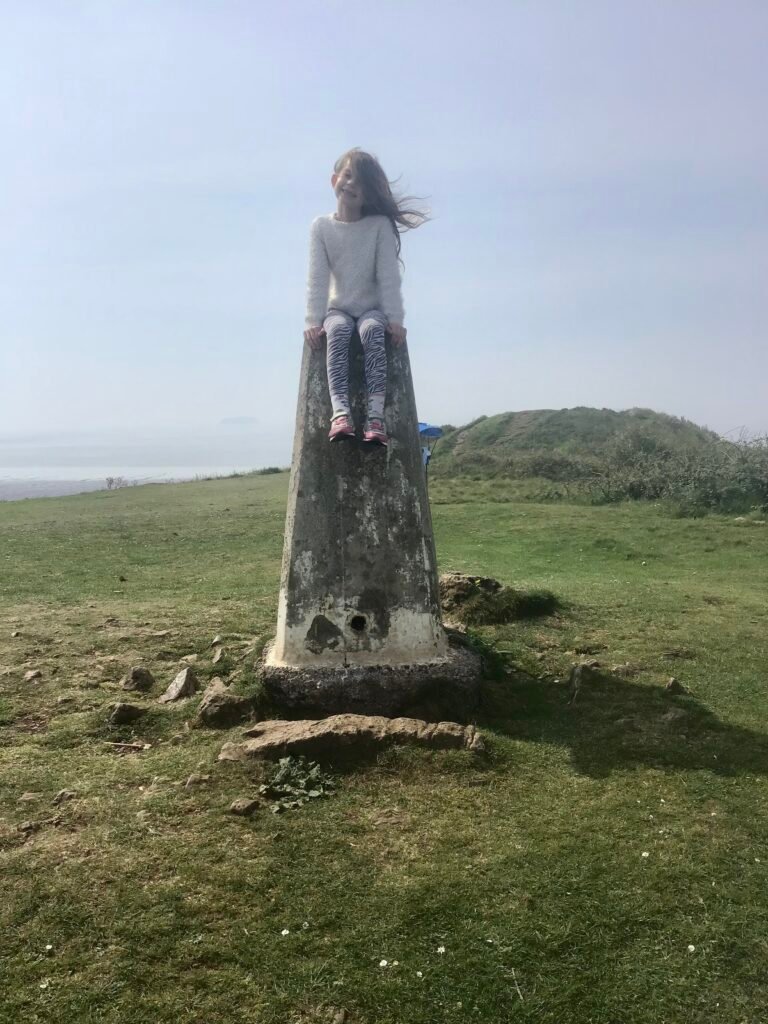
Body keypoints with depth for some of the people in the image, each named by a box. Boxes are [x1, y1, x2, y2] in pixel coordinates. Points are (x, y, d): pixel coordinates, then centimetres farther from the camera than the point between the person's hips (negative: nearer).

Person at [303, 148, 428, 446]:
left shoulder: (380, 225, -3)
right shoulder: (321, 226, 0)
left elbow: (388, 275, -9)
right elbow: (317, 278, -7)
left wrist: (394, 318, -18)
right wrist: (313, 321, -17)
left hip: (373, 308, -1)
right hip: (339, 309, 1)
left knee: (372, 330, -35)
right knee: (337, 331, -34)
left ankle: (376, 413, -46)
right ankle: (340, 411, -49)